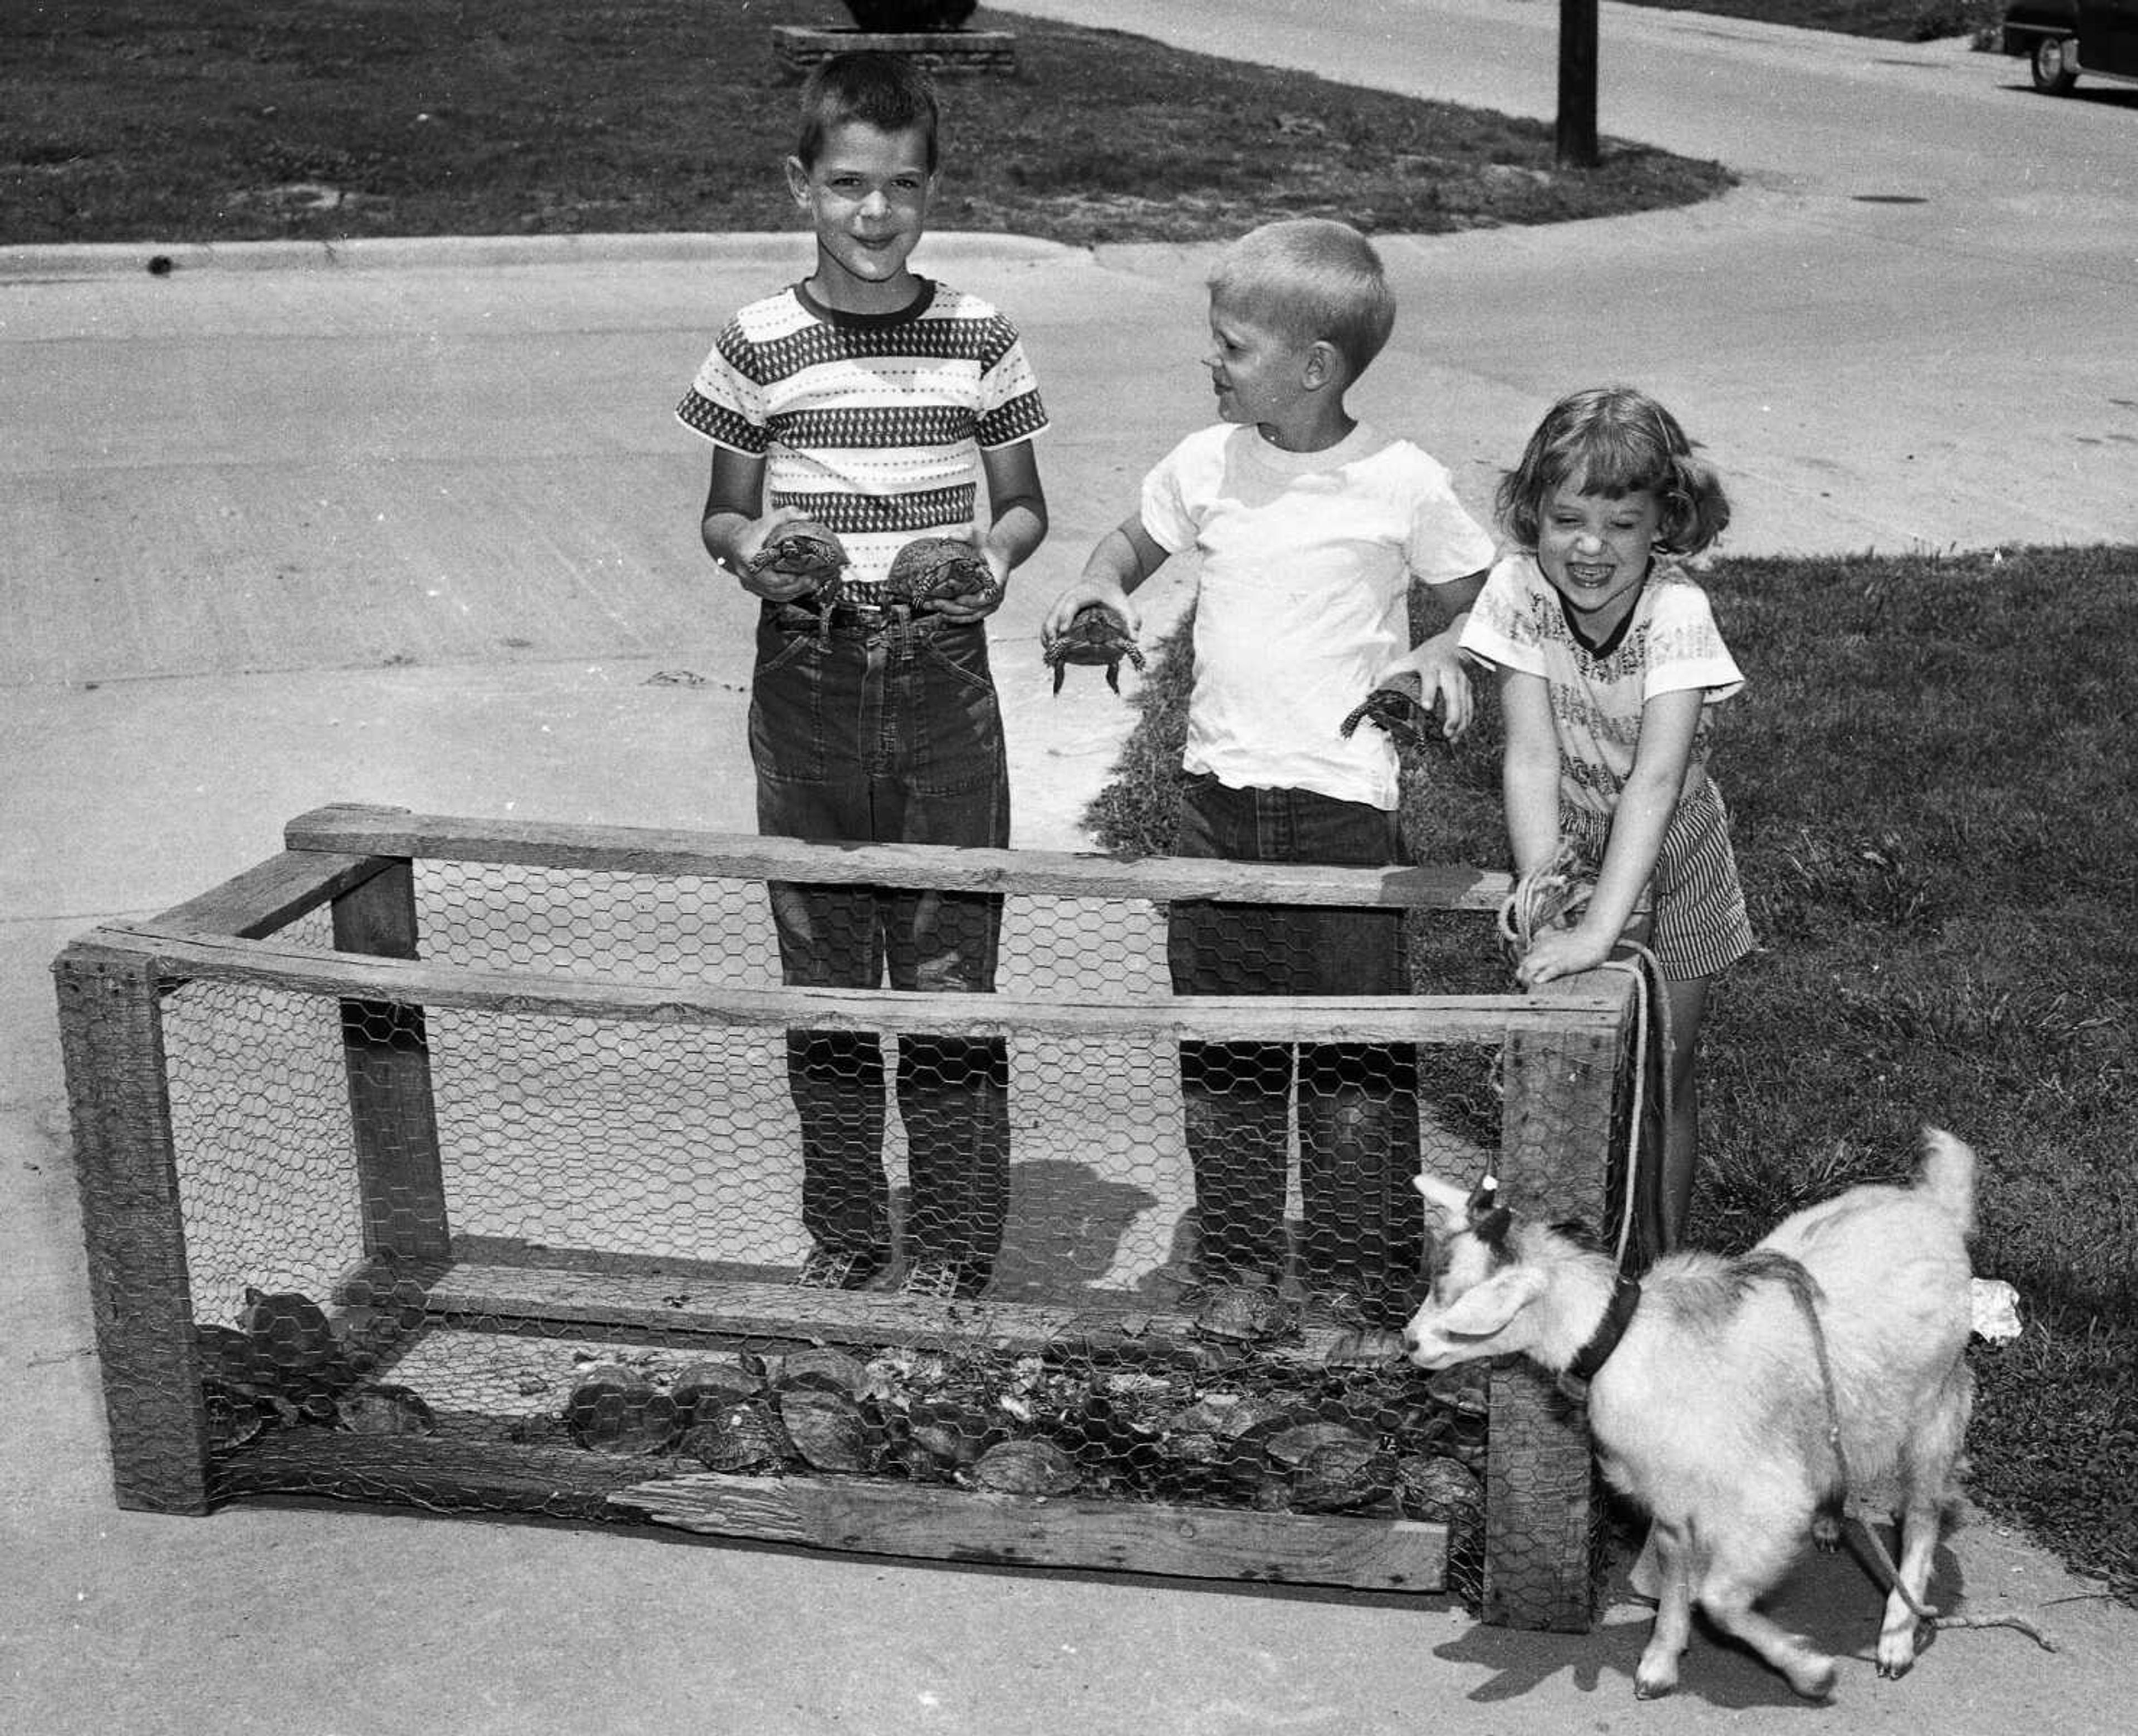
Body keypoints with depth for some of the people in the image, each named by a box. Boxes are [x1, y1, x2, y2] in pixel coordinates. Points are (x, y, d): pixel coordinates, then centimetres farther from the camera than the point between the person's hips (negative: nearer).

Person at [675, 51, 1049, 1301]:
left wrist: (997, 552, -12)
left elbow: (1024, 502, 9)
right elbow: (722, 509, 8)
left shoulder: (980, 339, 0)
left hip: (942, 679, -1)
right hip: (807, 679, 1)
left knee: (950, 971, 1)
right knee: (823, 971, 10)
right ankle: (844, 1232, 24)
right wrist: (747, 548, -14)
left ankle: (954, 1244, 14)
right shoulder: (761, 346, 0)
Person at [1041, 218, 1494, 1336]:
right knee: (1220, 1045, 12)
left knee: (1356, 1051, 2)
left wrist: (1443, 656, -15)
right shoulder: (1208, 465, 3)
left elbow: (1480, 601, 5)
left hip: (1344, 795, -4)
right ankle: (1233, 1260, 26)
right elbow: (1135, 542, 19)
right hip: (1217, 790, 4)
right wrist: (1099, 585, -2)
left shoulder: (1401, 485, -7)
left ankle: (1358, 1274, 16)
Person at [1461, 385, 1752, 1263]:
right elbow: (1532, 758, -25)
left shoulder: (1677, 612, -29)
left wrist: (1598, 930, -45)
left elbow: (1655, 779, -37)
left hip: (1667, 858, -2)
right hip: (1569, 851, 2)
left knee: (1660, 1084, 7)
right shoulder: (1518, 591, -21)